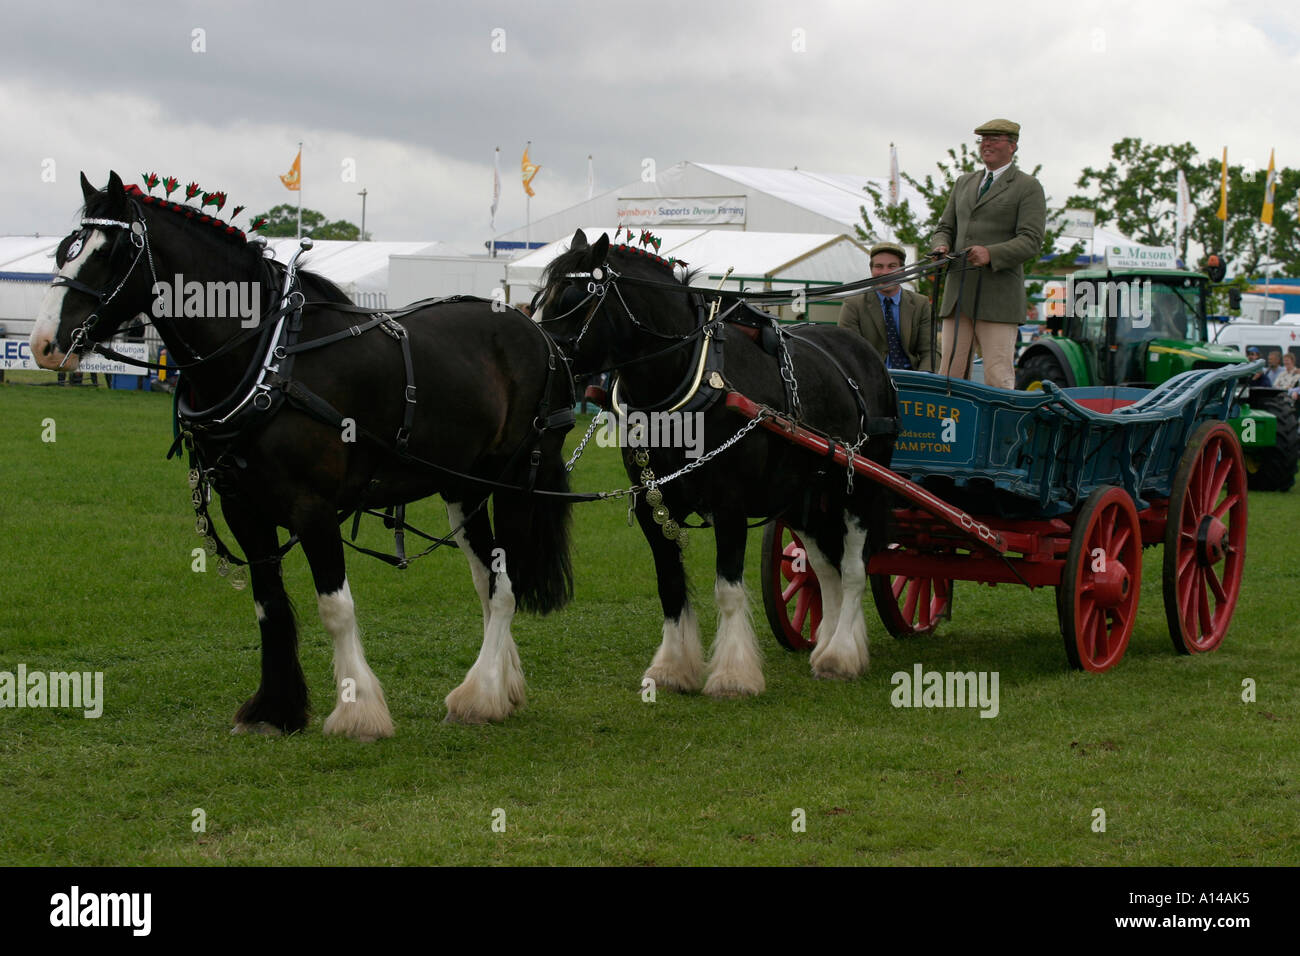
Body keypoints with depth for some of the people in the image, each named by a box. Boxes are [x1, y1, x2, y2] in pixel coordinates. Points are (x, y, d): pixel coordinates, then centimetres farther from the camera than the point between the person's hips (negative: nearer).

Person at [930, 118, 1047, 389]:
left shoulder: (1028, 188, 3)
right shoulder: (964, 183, 22)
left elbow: (1031, 242, -8)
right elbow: (945, 228, 22)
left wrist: (991, 254, -23)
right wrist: (940, 247, -3)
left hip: (998, 298, -6)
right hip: (958, 294, 6)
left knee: (998, 379, -11)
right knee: (950, 374, 1)